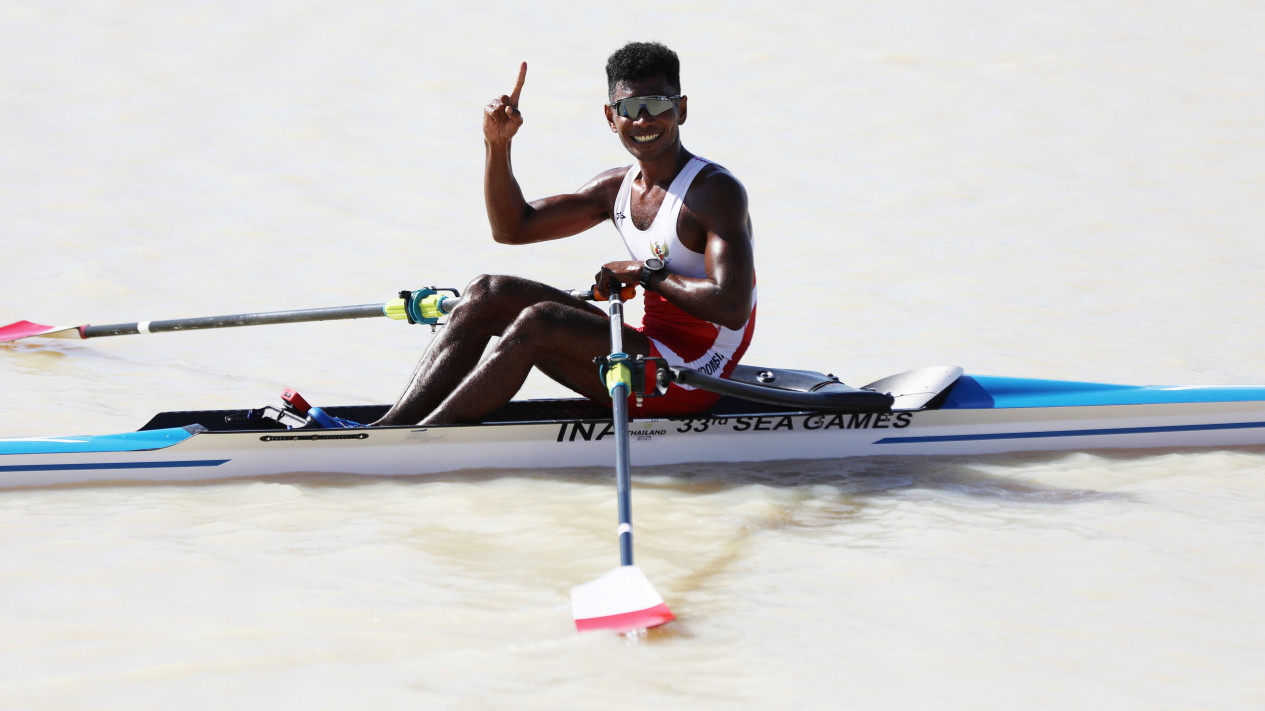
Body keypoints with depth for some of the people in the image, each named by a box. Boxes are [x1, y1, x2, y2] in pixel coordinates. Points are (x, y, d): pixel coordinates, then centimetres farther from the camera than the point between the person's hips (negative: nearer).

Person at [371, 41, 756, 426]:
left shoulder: (716, 191, -13)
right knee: (487, 293, 0)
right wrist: (497, 144, 1)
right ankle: (386, 429, -12)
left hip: (690, 380, -9)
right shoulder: (617, 187, 12)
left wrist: (647, 274, -14)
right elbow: (512, 228, 15)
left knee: (538, 323, -25)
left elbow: (732, 307, -24)